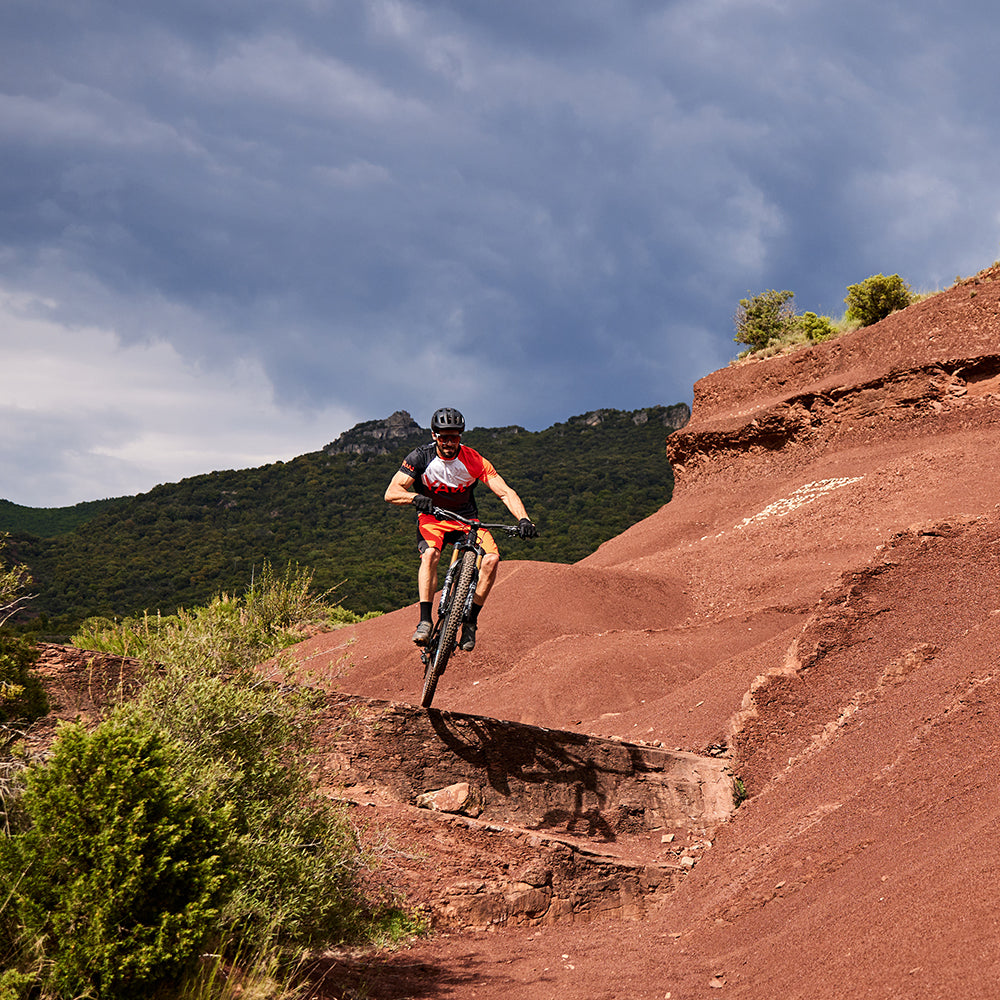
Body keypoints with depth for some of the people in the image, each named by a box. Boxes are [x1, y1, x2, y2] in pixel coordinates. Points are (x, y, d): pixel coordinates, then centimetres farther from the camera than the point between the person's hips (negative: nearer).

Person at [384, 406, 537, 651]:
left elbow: (505, 492, -21)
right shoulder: (421, 457, -17)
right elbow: (391, 493, -20)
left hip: (466, 518, 1)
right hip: (432, 517, -1)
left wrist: (523, 519, -38)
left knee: (492, 558, -24)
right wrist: (416, 497, -42)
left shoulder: (474, 461, -17)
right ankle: (425, 621, -32)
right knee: (430, 554, -34)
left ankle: (471, 621, -12)